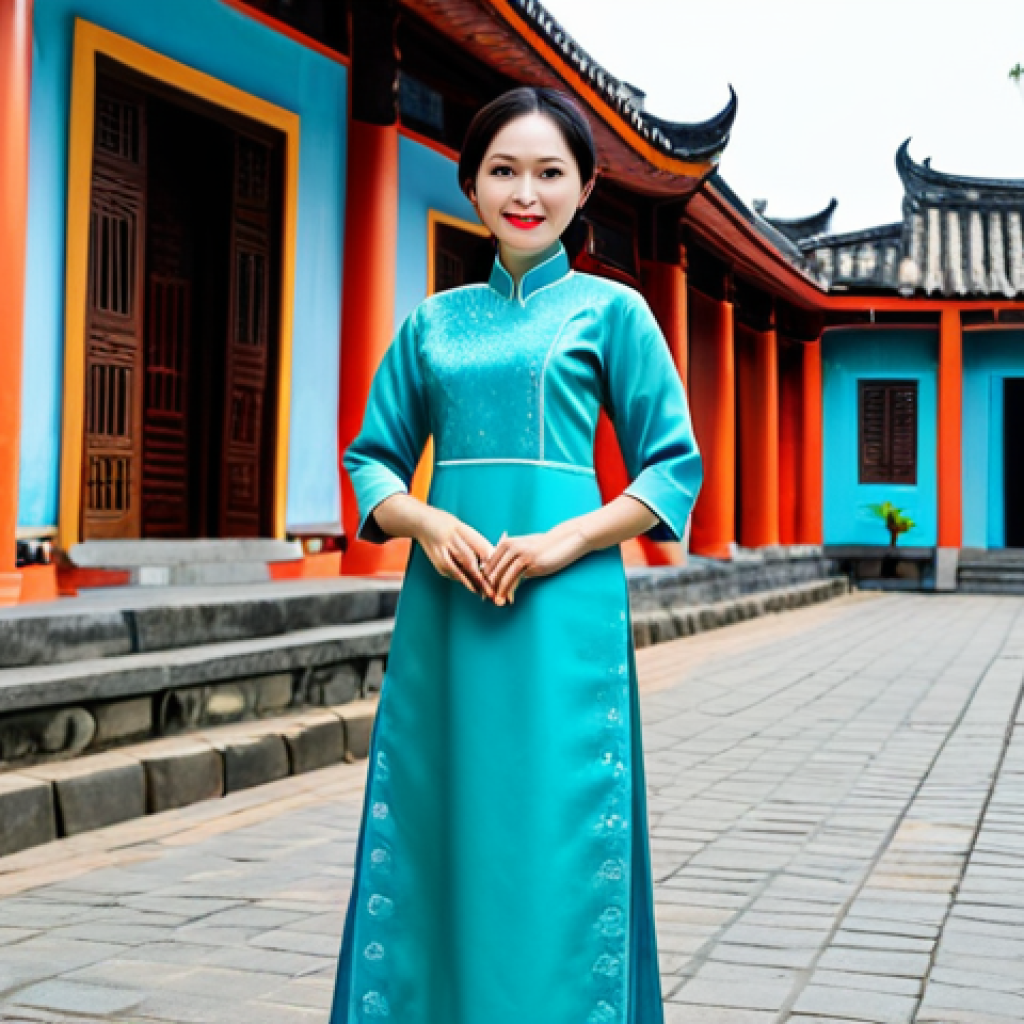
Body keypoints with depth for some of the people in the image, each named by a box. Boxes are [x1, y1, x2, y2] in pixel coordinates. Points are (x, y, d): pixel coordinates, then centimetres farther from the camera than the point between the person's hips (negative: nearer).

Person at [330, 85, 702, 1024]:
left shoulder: (610, 310, 6)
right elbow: (374, 457, 15)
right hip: (443, 607, 3)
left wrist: (567, 539, -12)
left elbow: (674, 467, 3)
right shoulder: (434, 321, 14)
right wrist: (423, 521, -7)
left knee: (554, 849, -1)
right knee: (432, 837, 6)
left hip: (563, 609, -3)